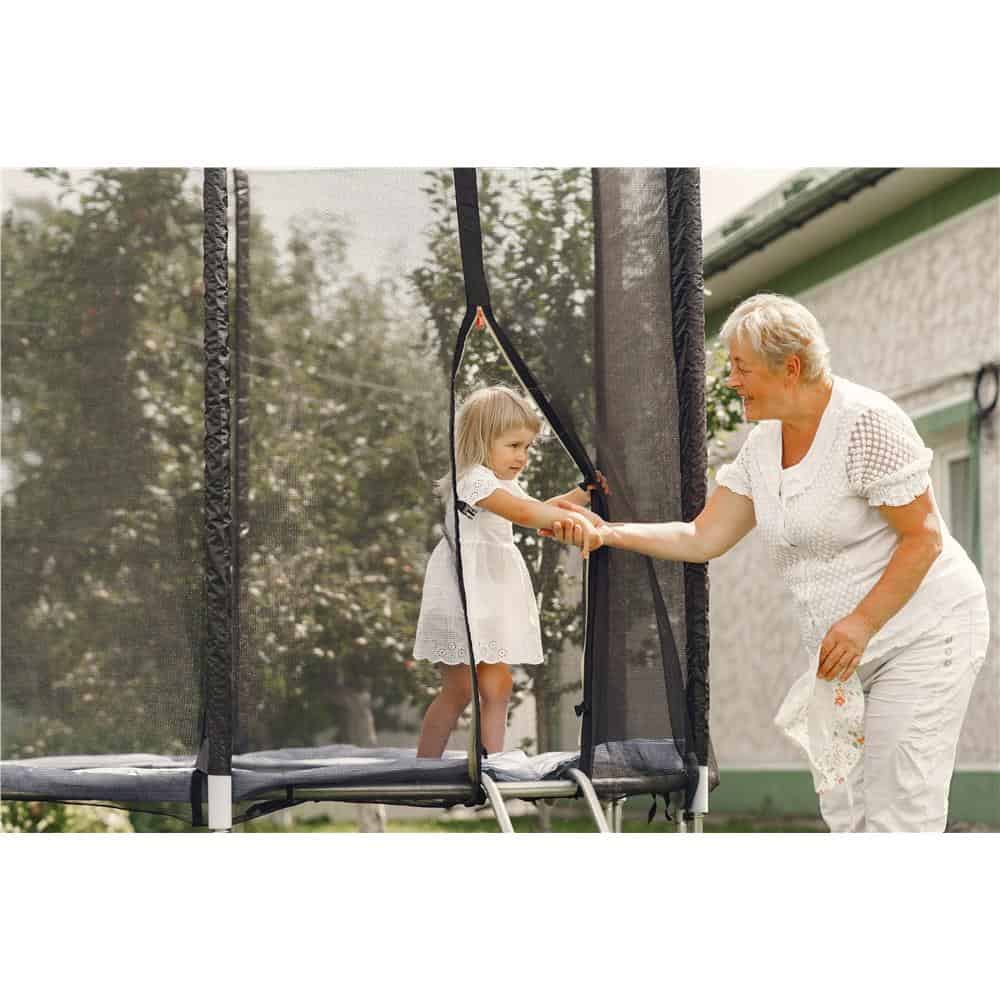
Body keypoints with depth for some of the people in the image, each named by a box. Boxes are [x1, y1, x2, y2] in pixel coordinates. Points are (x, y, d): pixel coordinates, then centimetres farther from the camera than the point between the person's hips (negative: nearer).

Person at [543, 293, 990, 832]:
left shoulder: (866, 422, -17)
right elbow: (703, 538, 9)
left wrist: (862, 622, -20)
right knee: (844, 809, 8)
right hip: (850, 647, 8)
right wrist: (607, 533, 0)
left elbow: (924, 538, -17)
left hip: (924, 631, -8)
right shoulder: (763, 444, 7)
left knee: (896, 815, -11)